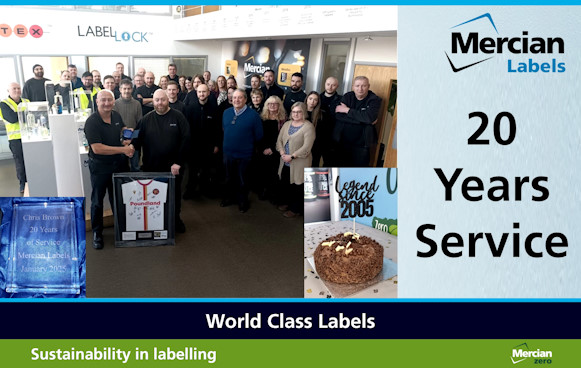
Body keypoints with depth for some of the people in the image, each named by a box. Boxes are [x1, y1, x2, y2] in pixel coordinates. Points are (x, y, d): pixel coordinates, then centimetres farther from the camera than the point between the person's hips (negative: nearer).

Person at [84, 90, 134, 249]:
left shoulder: (116, 115, 0)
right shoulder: (92, 122, -20)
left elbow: (123, 128, 22)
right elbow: (97, 148, -27)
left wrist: (127, 139, -1)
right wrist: (123, 149, -25)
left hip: (119, 164, 6)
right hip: (99, 166, -5)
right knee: (97, 201, 7)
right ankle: (97, 233, 21)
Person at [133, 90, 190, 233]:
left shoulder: (178, 117, -3)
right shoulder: (146, 119, 6)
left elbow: (186, 139, -9)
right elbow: (138, 140, 6)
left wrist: (178, 162, -14)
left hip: (174, 167, -1)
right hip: (152, 167, 1)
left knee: (175, 194, 13)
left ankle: (176, 219, 32)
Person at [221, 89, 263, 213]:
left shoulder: (253, 115, -14)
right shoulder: (226, 113, 1)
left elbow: (258, 136, -8)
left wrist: (247, 144, 2)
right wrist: (229, 142, 14)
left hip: (244, 154, -4)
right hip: (228, 152, 4)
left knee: (242, 180, 12)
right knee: (229, 178, 19)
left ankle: (243, 201, 31)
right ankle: (229, 197, 39)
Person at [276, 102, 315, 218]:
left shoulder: (308, 127, -12)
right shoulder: (287, 124, 10)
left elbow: (306, 147, -18)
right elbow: (279, 140, 8)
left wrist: (292, 156, -19)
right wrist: (282, 153, -9)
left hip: (299, 163, -6)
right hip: (285, 162, 6)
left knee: (297, 186, 4)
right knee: (284, 183, 16)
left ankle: (295, 209, 20)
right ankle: (286, 202, 38)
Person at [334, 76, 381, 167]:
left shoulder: (374, 100, -6)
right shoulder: (347, 97, 3)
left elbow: (370, 117, -25)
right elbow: (338, 115, -12)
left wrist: (348, 110, -18)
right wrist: (362, 120, -18)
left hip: (361, 145, -3)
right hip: (343, 142, 3)